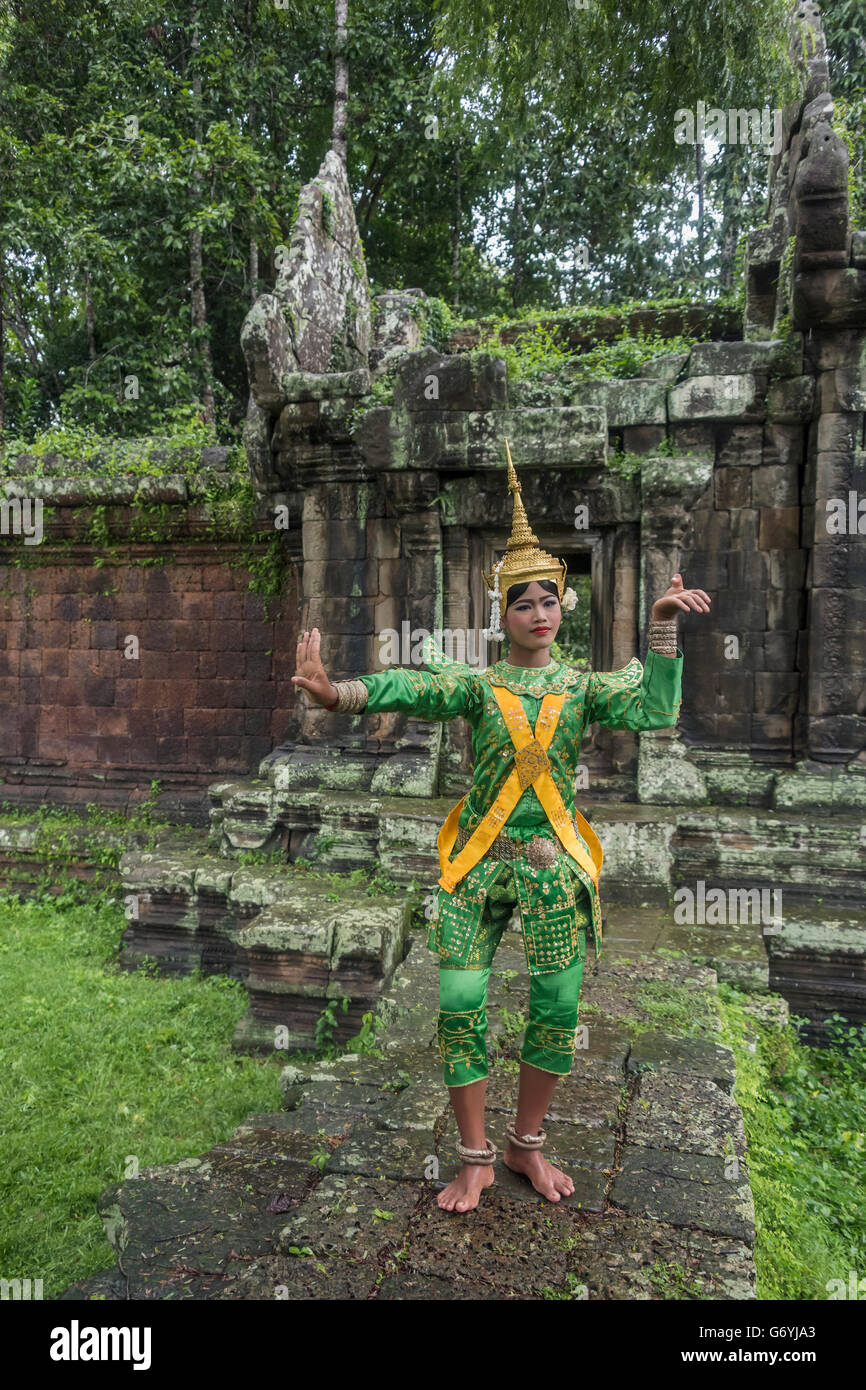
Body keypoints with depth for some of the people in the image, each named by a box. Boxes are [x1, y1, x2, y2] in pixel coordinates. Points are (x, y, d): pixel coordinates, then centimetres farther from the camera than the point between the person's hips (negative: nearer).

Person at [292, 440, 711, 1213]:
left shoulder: (583, 686, 4)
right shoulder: (479, 684, -1)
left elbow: (656, 712, -12)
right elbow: (414, 687, -21)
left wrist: (663, 633, -20)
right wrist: (338, 693, -40)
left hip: (556, 864, 2)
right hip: (480, 861, -1)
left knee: (558, 1008, 7)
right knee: (461, 1005, -2)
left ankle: (528, 1145, 31)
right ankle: (475, 1159, 19)